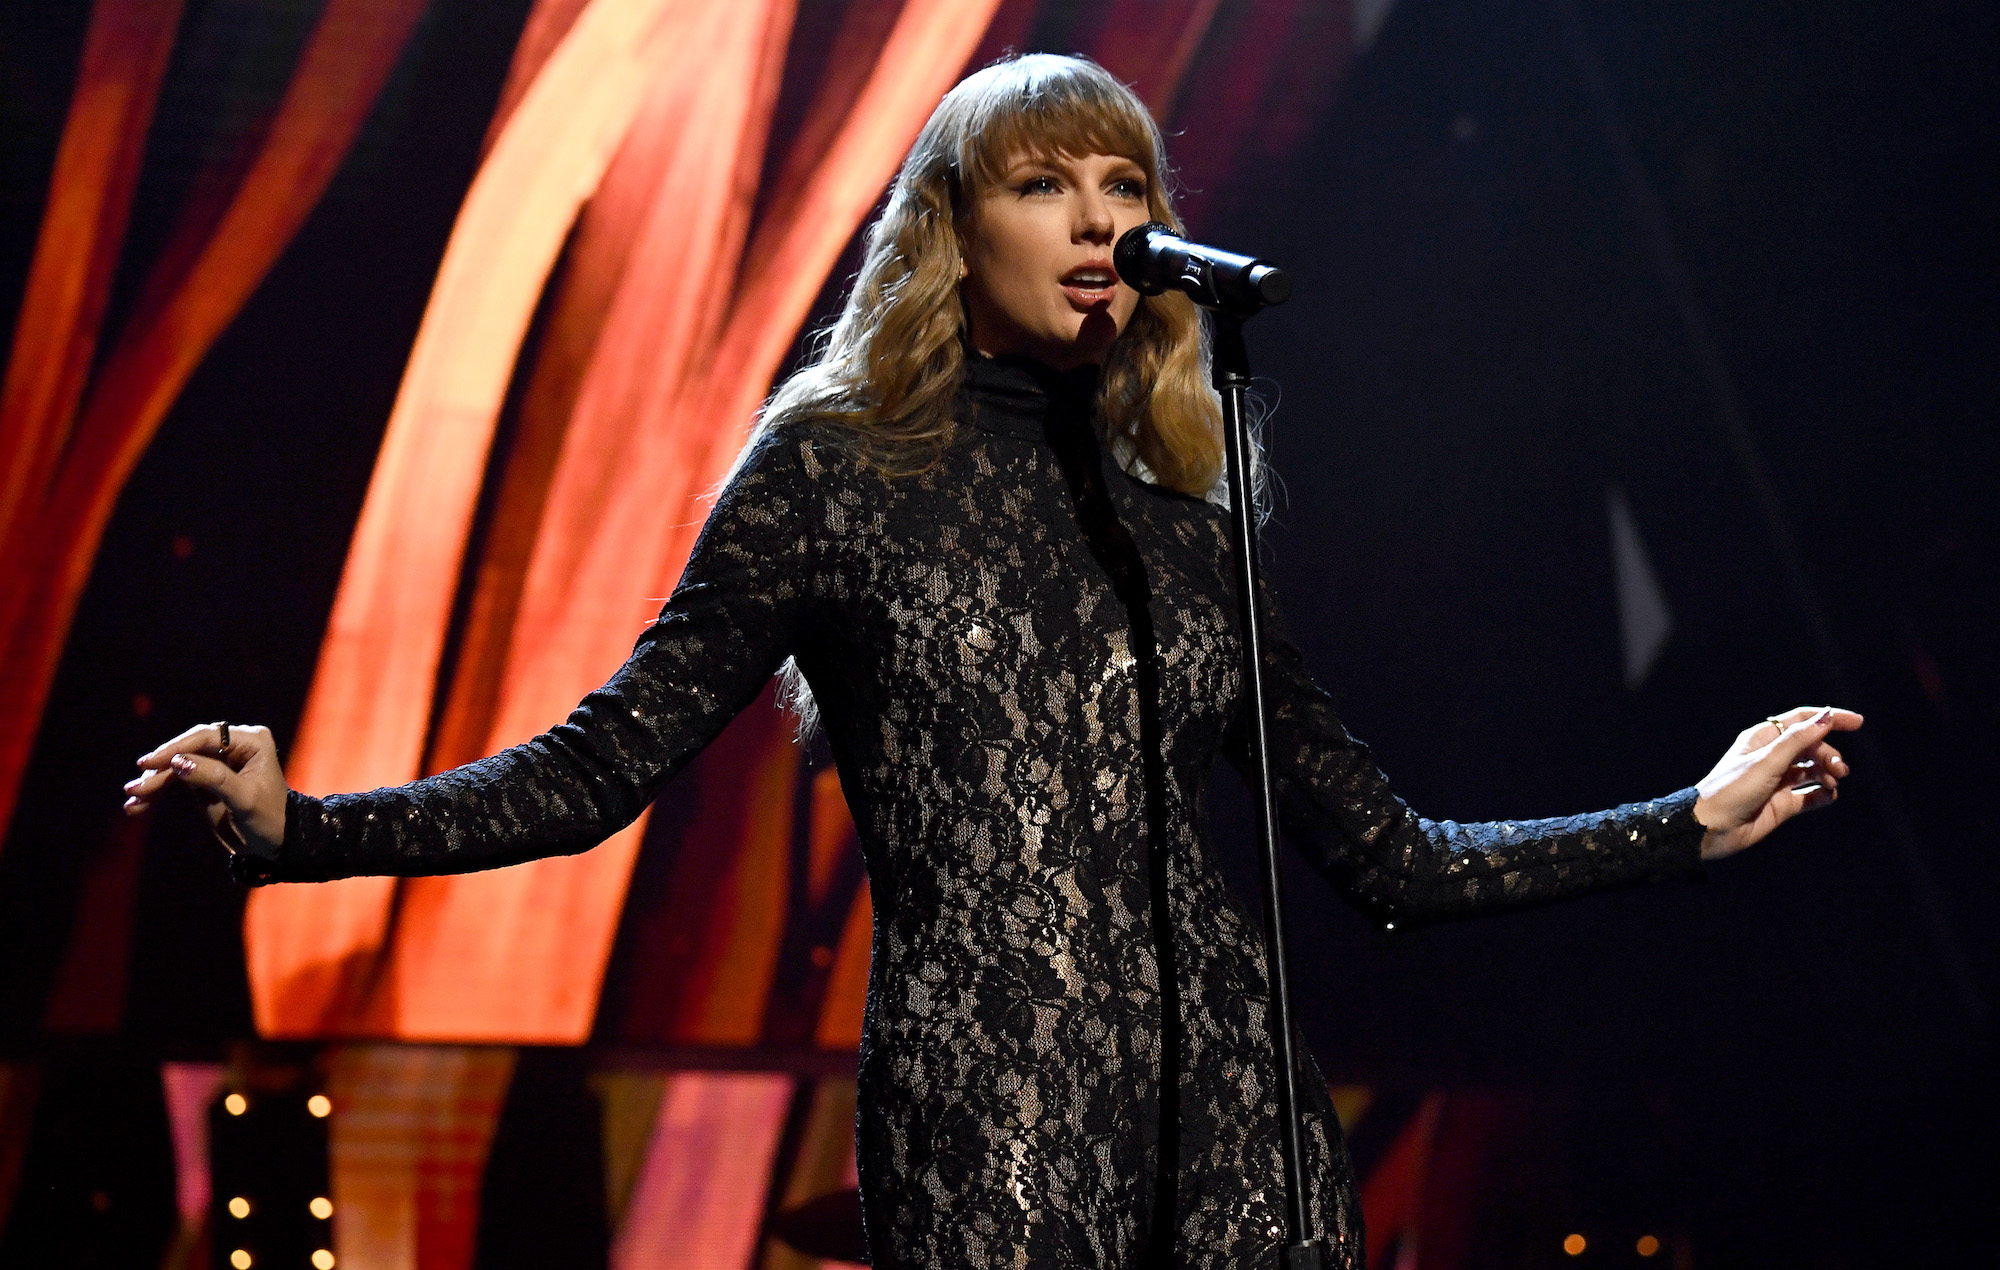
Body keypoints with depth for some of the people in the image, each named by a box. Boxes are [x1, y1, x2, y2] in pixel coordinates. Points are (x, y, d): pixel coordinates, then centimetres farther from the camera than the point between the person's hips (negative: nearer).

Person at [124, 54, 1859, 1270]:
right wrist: (297, 826, -9)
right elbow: (598, 772, 2)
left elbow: (1390, 857, 17)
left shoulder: (1183, 521, 14)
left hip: (1239, 1121, 4)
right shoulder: (839, 467, 4)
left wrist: (1695, 819, 17)